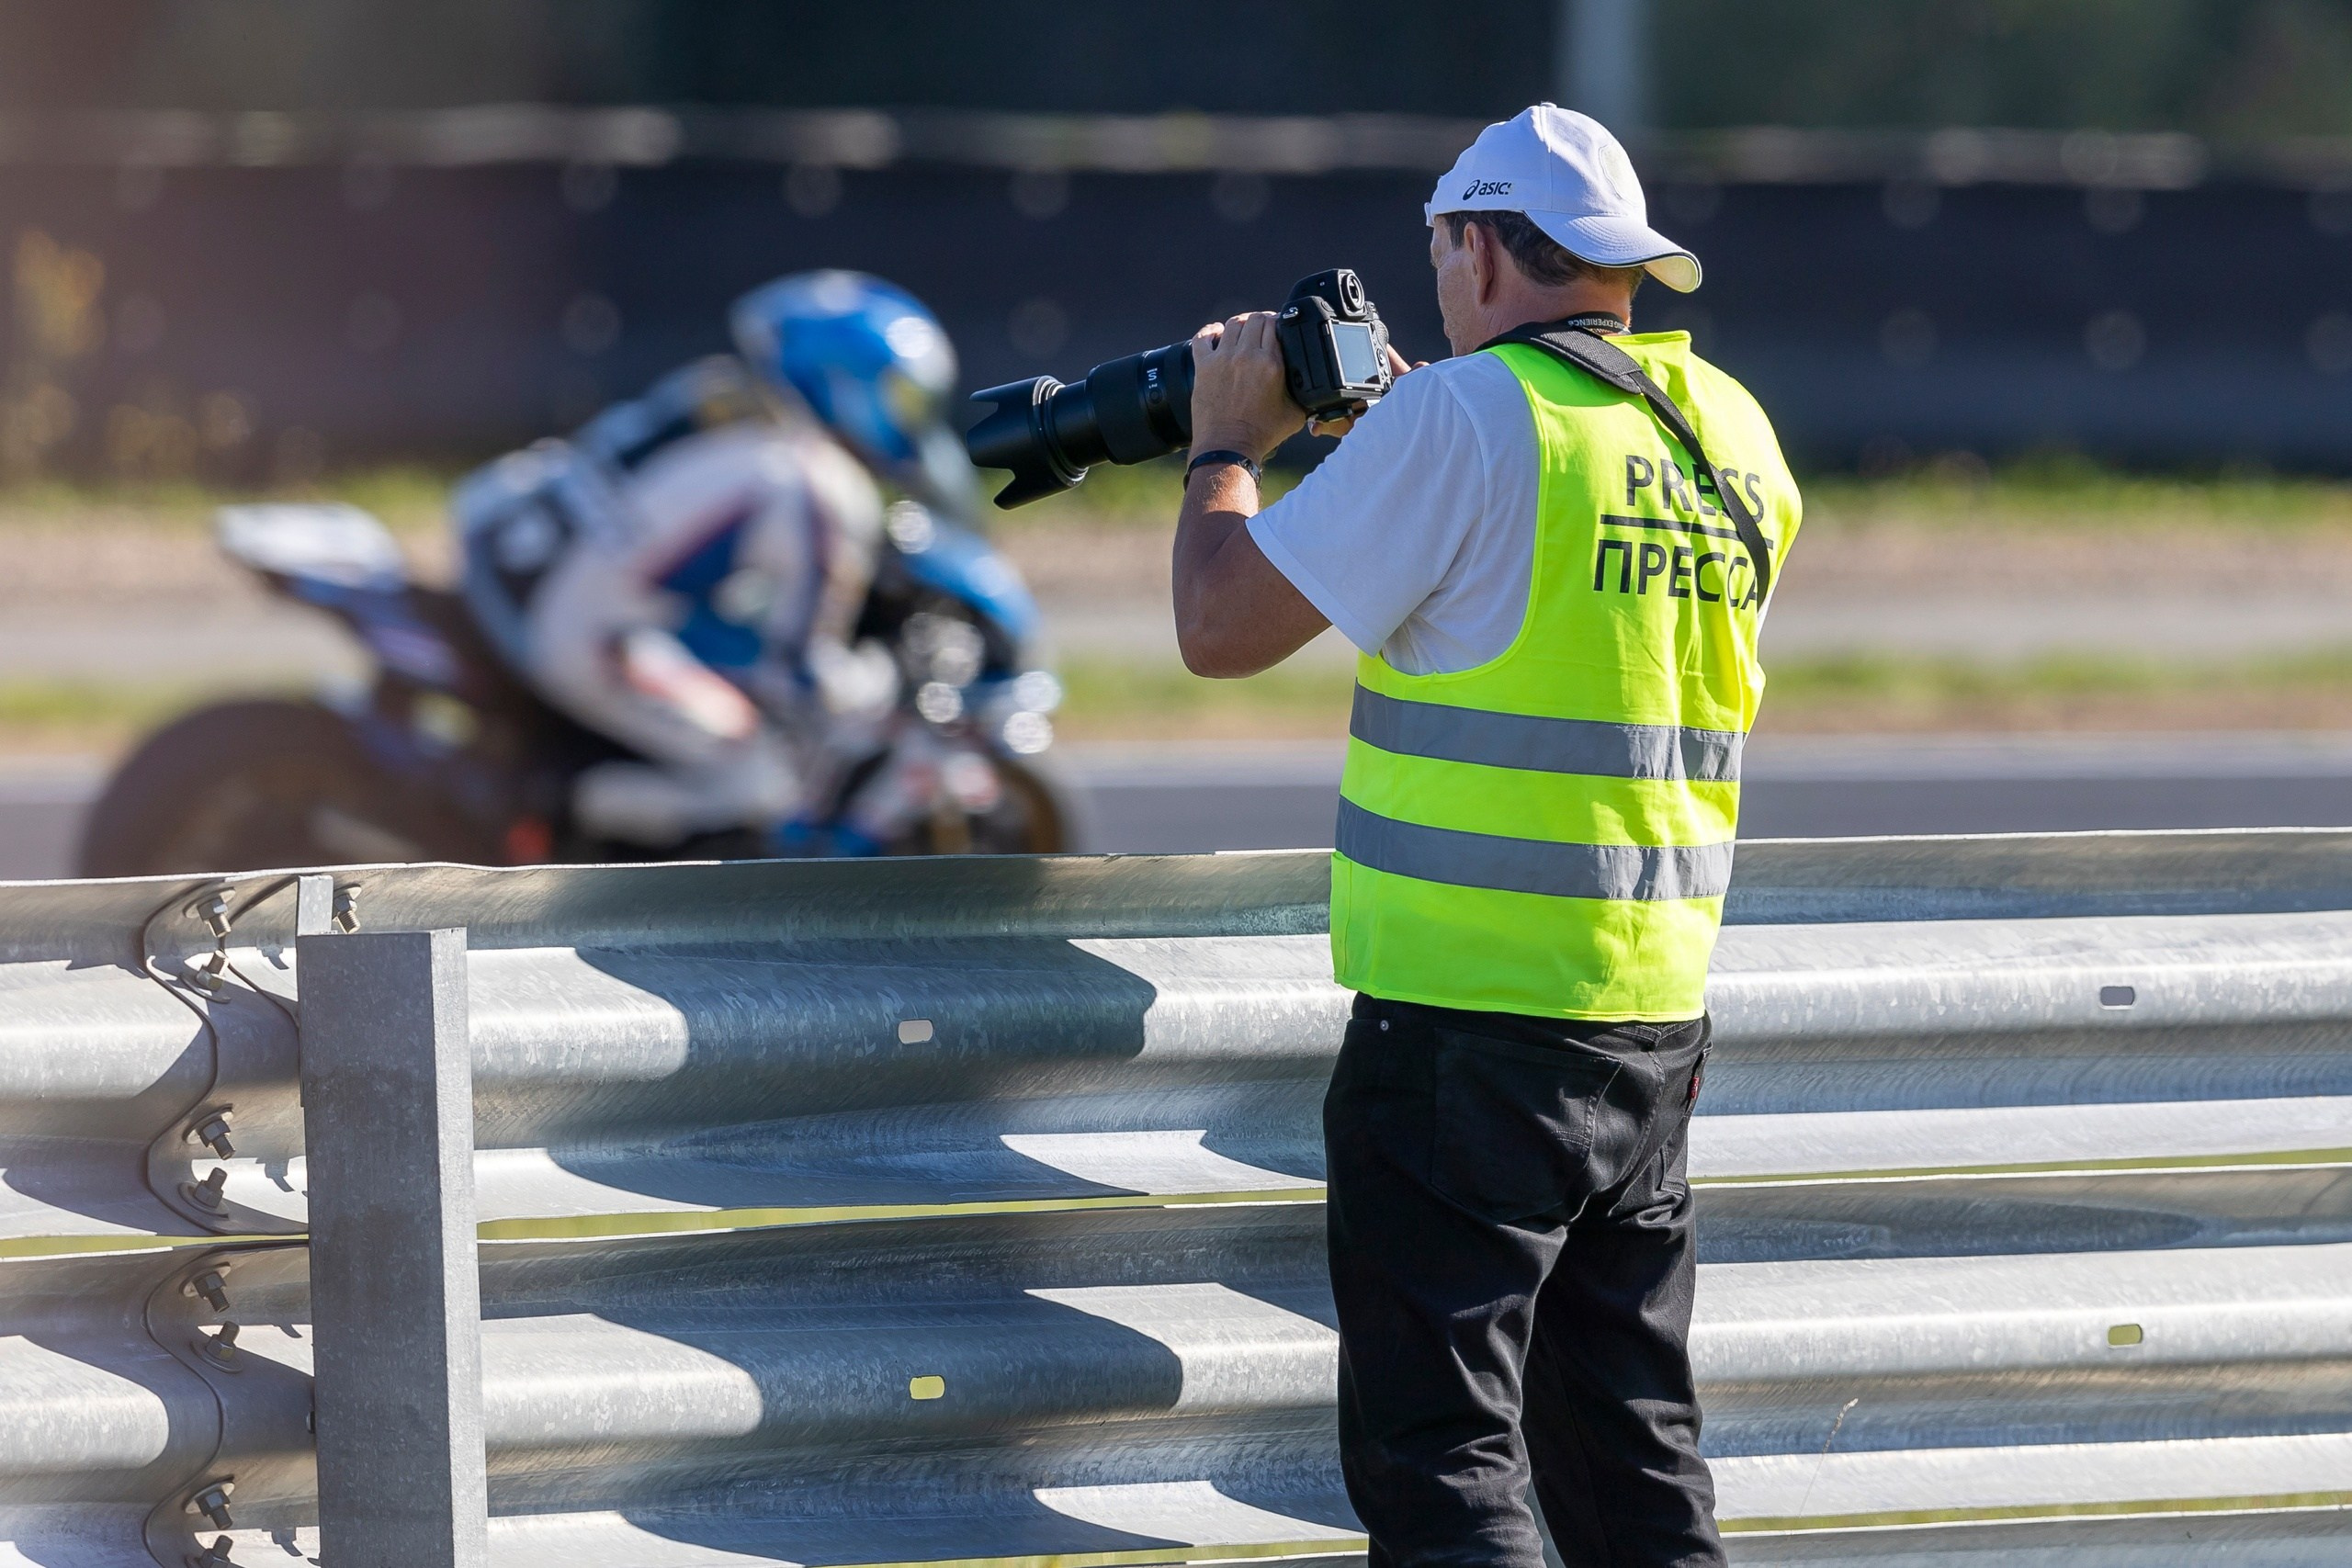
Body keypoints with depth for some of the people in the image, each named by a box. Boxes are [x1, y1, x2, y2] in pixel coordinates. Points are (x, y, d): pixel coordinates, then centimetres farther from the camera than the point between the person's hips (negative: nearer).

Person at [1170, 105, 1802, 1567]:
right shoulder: (1732, 430, 9)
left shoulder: (1465, 416, -13)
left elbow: (1224, 624, -8)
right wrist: (1347, 436, 27)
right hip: (1657, 1025, 7)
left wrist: (1229, 442, 9)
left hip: (1469, 1014, -7)